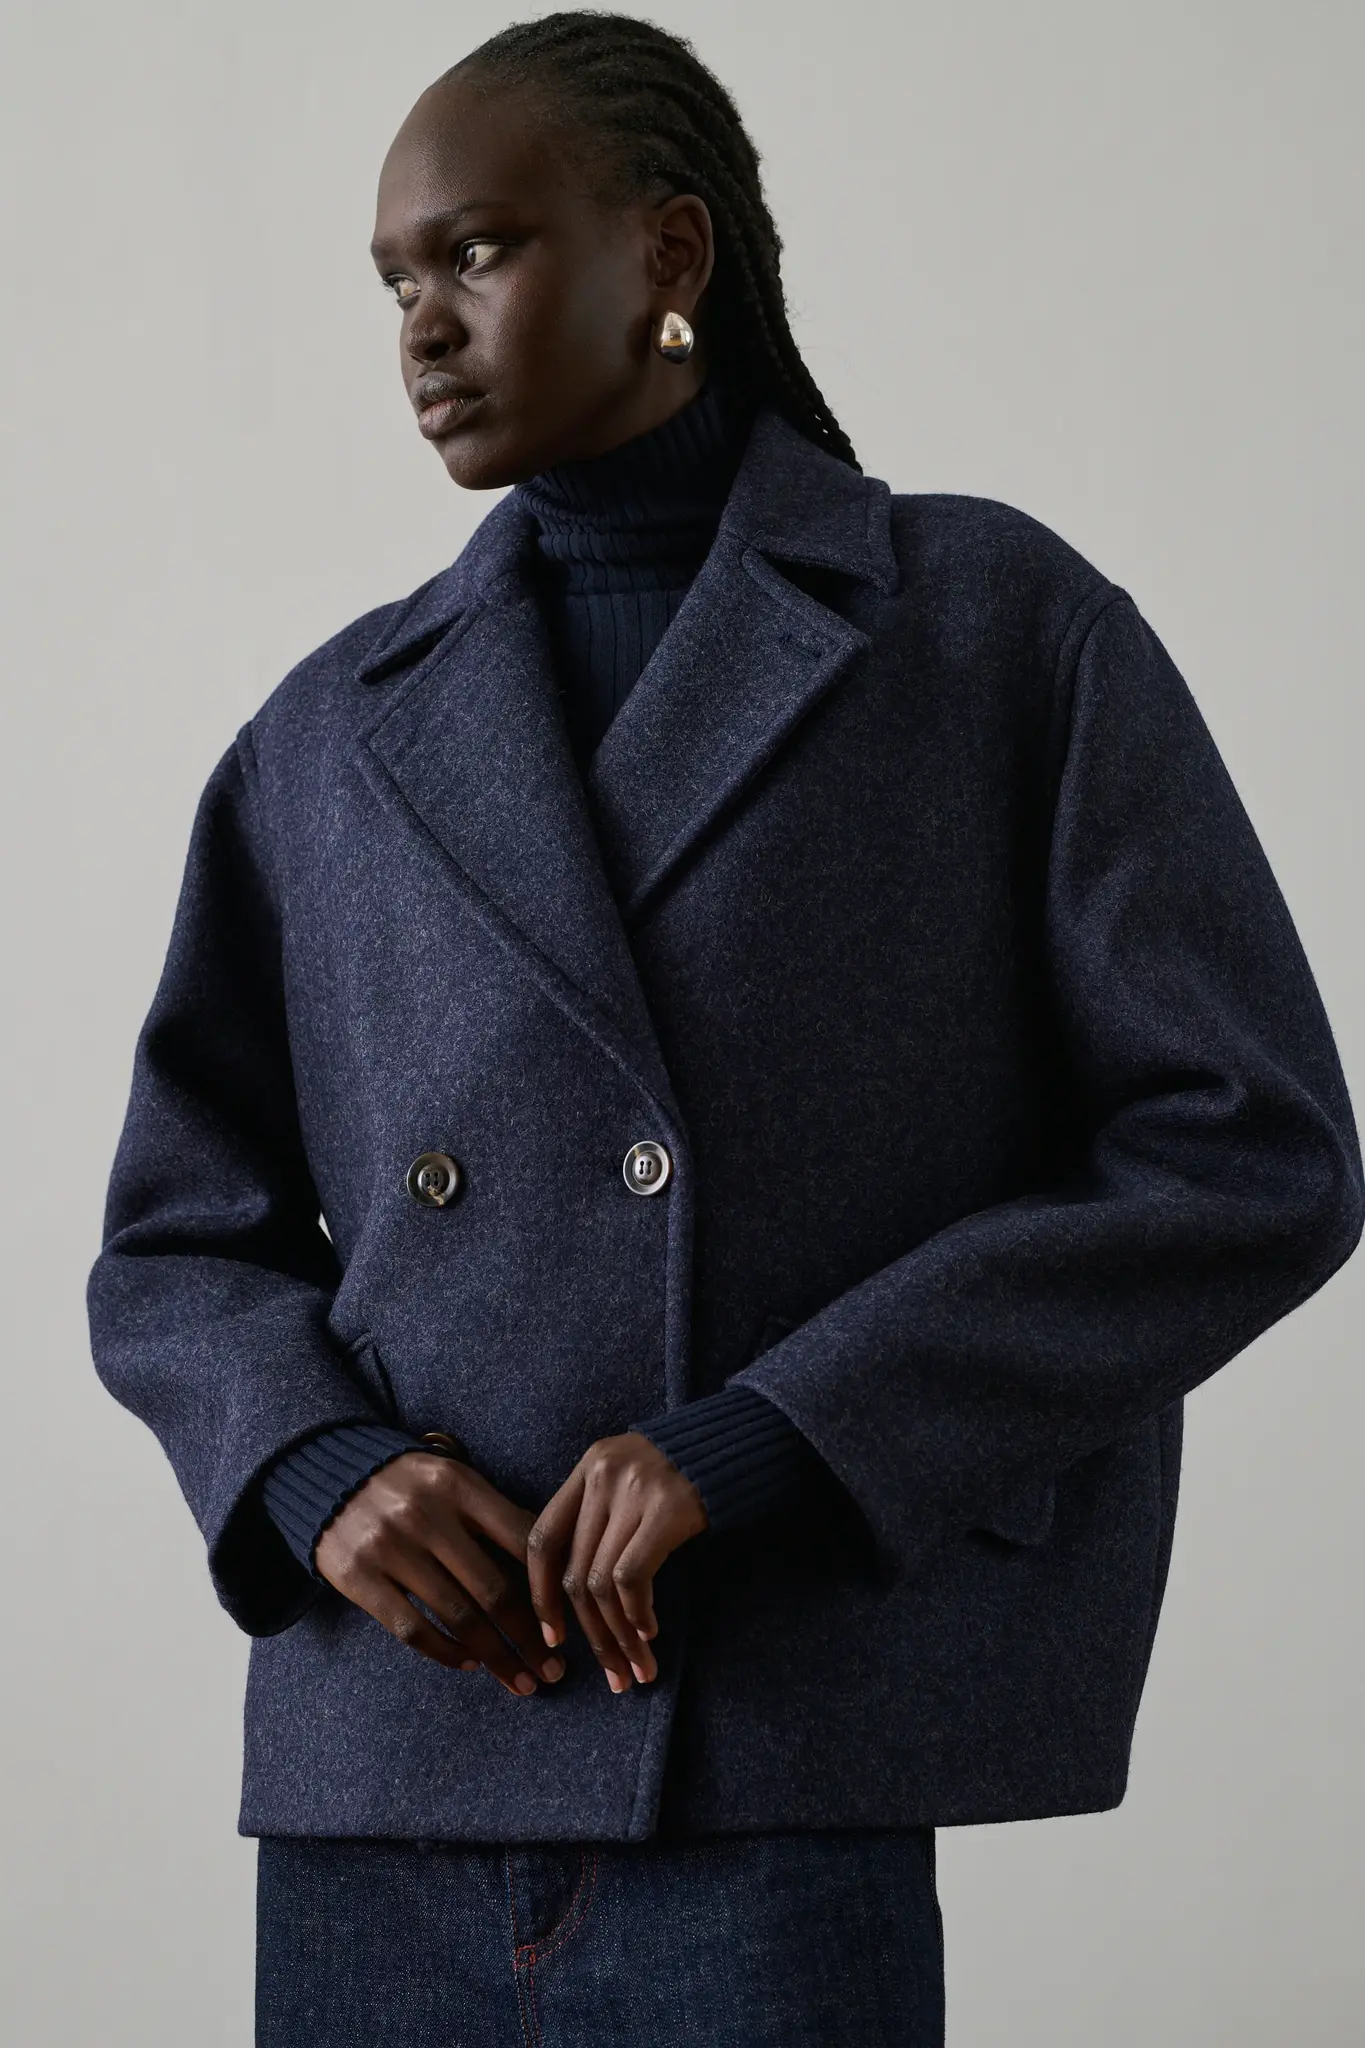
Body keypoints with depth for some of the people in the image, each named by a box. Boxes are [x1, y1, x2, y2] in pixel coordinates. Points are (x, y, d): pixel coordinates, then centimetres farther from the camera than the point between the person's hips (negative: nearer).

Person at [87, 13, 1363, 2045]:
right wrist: (315, 1467, -6)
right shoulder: (334, 736, 14)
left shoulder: (1001, 631, 4)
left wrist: (769, 1443, -12)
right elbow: (179, 1244, 17)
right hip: (378, 1796, 4)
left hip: (786, 1799, -4)